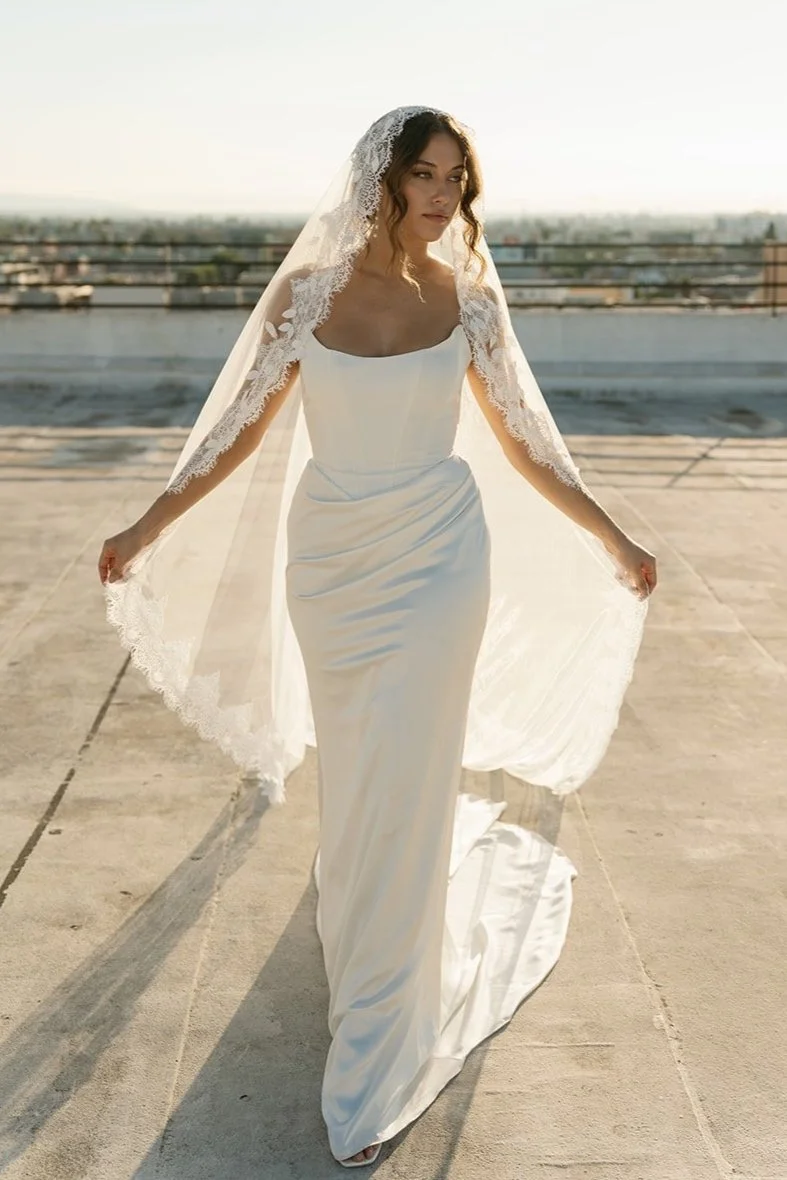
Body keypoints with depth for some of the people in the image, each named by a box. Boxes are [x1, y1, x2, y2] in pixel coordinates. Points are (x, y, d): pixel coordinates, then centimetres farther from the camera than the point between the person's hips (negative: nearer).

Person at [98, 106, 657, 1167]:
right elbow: (241, 429, 3)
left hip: (438, 559, -2)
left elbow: (523, 441, 5)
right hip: (328, 560, 2)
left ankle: (375, 1072, 13)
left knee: (401, 800, -2)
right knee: (352, 770, 17)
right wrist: (147, 531, 5)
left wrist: (613, 539, 9)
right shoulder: (305, 292, -3)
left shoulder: (466, 298, -3)